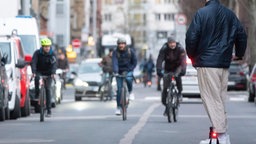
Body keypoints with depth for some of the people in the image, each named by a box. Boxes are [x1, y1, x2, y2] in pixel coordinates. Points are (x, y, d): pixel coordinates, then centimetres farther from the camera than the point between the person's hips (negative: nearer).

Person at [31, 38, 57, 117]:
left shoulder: (52, 54, -12)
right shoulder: (37, 53, -11)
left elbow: (54, 64, -24)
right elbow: (33, 62, -23)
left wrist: (53, 73, -42)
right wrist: (33, 72, -40)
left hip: (48, 73, 0)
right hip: (39, 72, 0)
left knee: (48, 89, -7)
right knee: (37, 77, -36)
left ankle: (49, 110, -4)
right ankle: (37, 94, -19)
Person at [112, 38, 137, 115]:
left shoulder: (130, 51, -8)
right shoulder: (115, 52, -10)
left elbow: (134, 62, -1)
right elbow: (115, 62, -24)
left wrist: (129, 70, -13)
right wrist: (115, 72, -40)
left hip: (128, 71, 0)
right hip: (119, 72, 1)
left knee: (128, 79, -35)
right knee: (119, 89, -5)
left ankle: (130, 92, -6)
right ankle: (118, 107, 4)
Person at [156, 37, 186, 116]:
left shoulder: (180, 49, -20)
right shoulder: (164, 49, -18)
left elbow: (183, 60, -31)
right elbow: (159, 60, -28)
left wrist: (183, 70, -47)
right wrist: (159, 70, -44)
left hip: (177, 67, -2)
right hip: (168, 69, 2)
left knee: (177, 75, -36)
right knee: (165, 87, -7)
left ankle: (179, 92, -14)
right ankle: (166, 105, 7)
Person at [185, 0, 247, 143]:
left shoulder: (202, 13, -9)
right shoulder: (230, 14, 8)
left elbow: (192, 36, -12)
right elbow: (242, 35, 13)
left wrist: (192, 55, 4)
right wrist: (239, 54, 27)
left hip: (207, 62, -6)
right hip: (224, 63, 6)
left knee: (212, 99, -4)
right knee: (221, 98, 12)